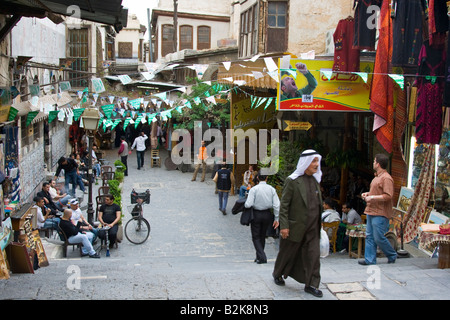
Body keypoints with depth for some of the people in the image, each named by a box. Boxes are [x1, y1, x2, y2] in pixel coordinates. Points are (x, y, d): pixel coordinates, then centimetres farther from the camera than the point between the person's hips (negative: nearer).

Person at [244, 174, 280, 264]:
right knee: (262, 236, 19)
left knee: (256, 237, 6)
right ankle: (259, 257, 25)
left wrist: (245, 204, 5)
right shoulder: (271, 189, -4)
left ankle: (262, 257, -8)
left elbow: (248, 204, -19)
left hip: (256, 214, -3)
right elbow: (277, 205, -6)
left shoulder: (254, 189, -13)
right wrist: (276, 218, 0)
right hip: (267, 214, 3)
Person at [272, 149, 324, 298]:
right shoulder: (292, 181, -11)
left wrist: (318, 222, 15)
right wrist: (284, 226, -15)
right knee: (287, 252, 11)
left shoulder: (315, 180, 9)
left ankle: (311, 285, 10)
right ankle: (277, 274, 34)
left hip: (313, 227, 5)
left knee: (313, 255, 2)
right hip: (296, 226, -5)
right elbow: (284, 205, -11)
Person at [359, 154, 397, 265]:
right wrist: (368, 193, 14)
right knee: (369, 236, 7)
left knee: (379, 238, -5)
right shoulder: (377, 177, 17)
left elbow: (388, 196, -22)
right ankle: (370, 259, 11)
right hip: (371, 212, 10)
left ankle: (392, 255, 15)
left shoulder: (386, 178, -15)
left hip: (380, 214, -10)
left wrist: (372, 197, -19)